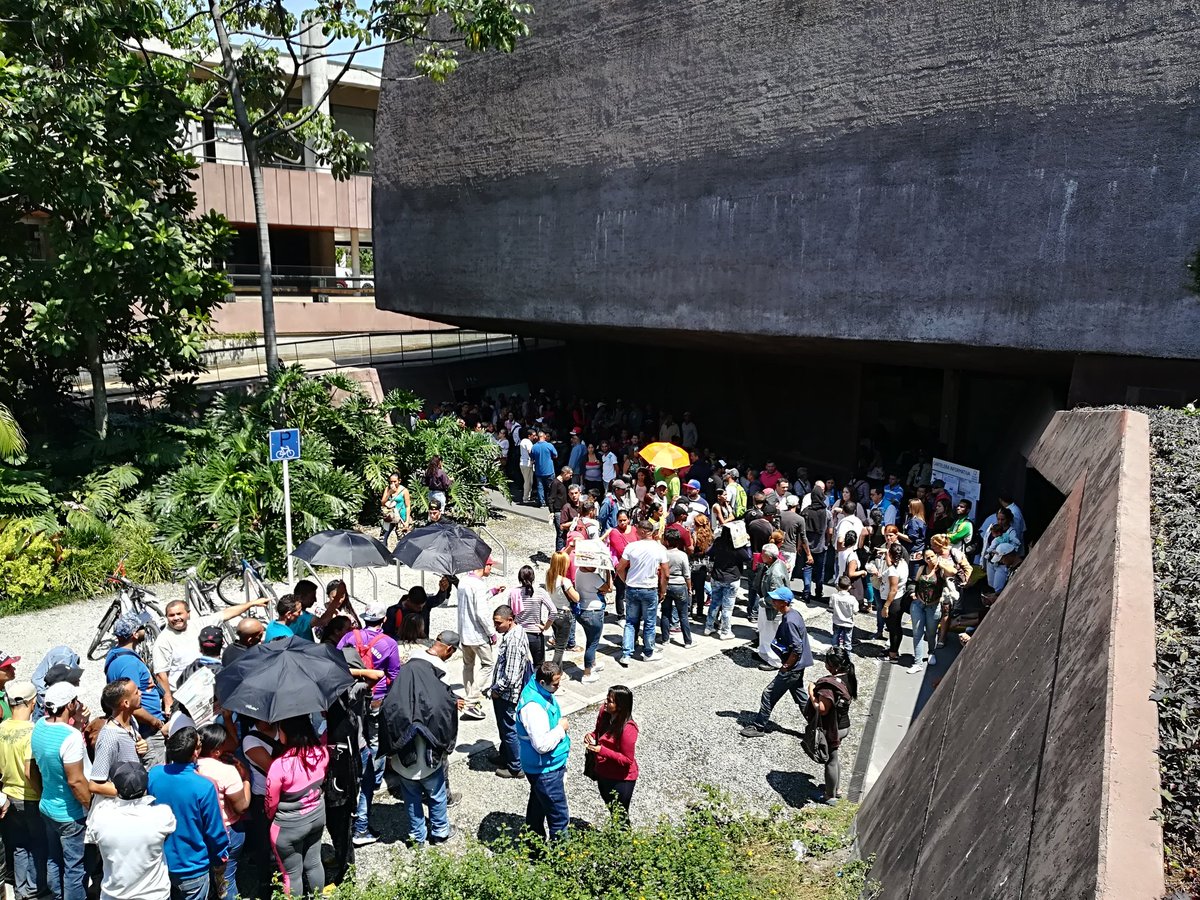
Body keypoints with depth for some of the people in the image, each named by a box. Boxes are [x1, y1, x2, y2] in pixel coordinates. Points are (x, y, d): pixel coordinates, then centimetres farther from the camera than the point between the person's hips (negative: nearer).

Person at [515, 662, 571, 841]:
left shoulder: (540, 691, -2)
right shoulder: (533, 707, -33)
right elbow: (542, 744, -32)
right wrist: (561, 728, -21)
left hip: (540, 767, 10)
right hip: (545, 769, -10)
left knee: (538, 805, 27)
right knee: (559, 816, 1)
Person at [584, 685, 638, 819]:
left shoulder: (628, 729, -31)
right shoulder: (604, 712, -11)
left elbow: (627, 759, -23)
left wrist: (602, 750, -31)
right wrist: (591, 736, -15)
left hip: (621, 779, -7)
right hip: (603, 773, 7)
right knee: (611, 809, 28)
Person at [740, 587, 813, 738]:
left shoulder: (789, 621, -26)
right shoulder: (793, 614, 5)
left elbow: (797, 649, -27)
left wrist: (786, 666, -15)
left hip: (792, 668, -10)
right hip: (798, 665, 10)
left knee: (769, 694, 1)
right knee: (800, 697, 19)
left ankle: (758, 727, 12)